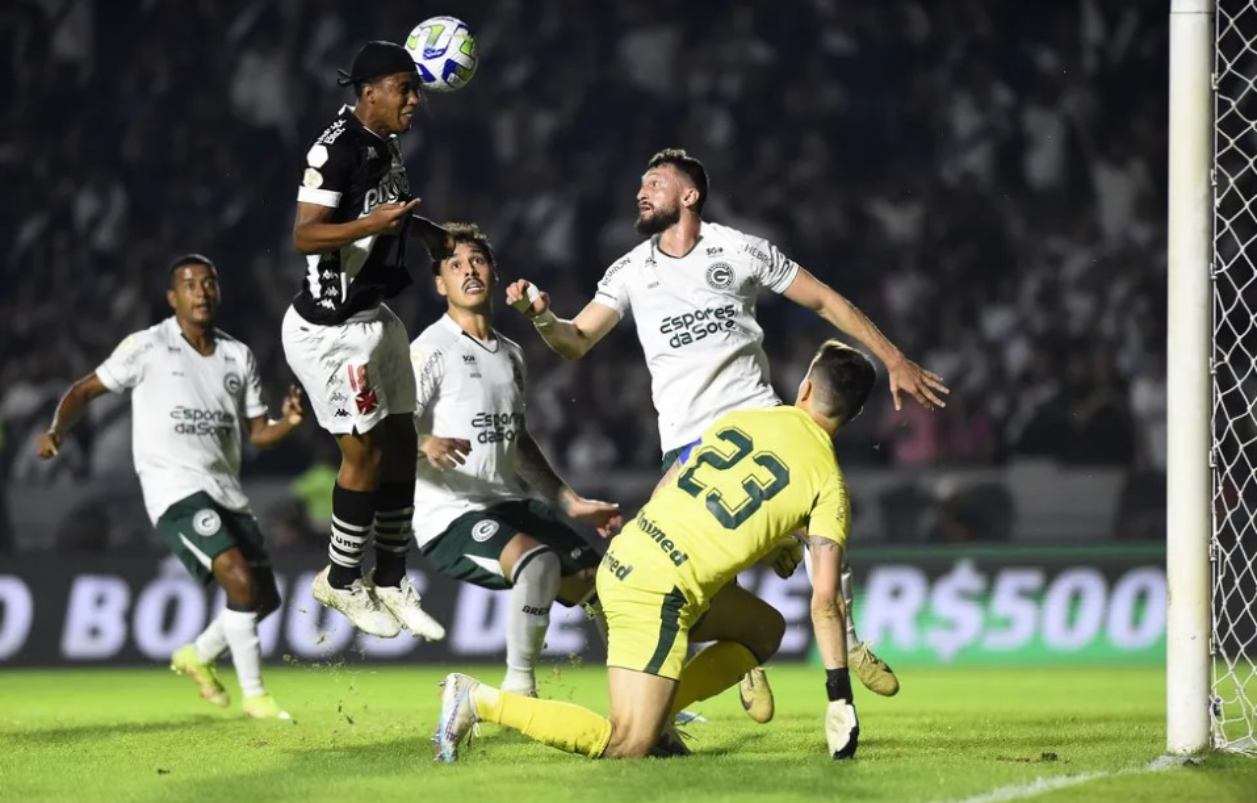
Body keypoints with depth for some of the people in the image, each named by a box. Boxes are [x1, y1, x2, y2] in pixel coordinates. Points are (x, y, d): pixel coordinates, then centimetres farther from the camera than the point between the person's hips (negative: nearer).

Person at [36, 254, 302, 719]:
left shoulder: (238, 356, 12)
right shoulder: (147, 348, -2)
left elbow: (257, 433, 13)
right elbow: (86, 390, 3)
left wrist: (289, 423, -8)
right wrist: (56, 430, -14)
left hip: (227, 491, 7)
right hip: (175, 489, -7)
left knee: (263, 599, 8)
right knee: (240, 579, -24)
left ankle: (198, 656, 35)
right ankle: (254, 695, -12)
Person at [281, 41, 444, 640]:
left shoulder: (386, 146, 8)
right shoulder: (337, 148, -20)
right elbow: (305, 235, -26)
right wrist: (373, 222, -37)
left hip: (373, 315, 9)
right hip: (331, 325, -9)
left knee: (400, 448, 10)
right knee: (365, 454, -3)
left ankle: (390, 585, 20)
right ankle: (342, 582, 14)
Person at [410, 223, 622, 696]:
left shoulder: (510, 355, 17)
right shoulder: (431, 350, -8)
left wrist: (572, 503, 24)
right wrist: (425, 446, -39)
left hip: (511, 505, 9)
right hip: (449, 516, -9)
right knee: (539, 561, -35)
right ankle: (518, 692, -27)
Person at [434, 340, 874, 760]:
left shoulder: (739, 418, 13)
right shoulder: (827, 481, -3)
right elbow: (825, 598, -7)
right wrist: (839, 696, 0)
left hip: (621, 561, 8)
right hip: (658, 594, -8)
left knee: (766, 628, 24)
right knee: (627, 747, -7)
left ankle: (656, 713, 12)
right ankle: (480, 701, -11)